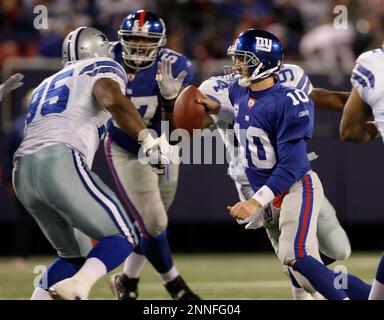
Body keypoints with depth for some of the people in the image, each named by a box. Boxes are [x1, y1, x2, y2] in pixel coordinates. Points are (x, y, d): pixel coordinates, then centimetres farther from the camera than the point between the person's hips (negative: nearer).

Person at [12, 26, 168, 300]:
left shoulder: (46, 85, 36)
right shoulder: (102, 68, 13)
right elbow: (112, 100, -8)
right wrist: (150, 143, -6)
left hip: (22, 171, 7)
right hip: (60, 163, -7)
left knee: (75, 255, 20)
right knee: (122, 238, -1)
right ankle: (76, 287, -29)